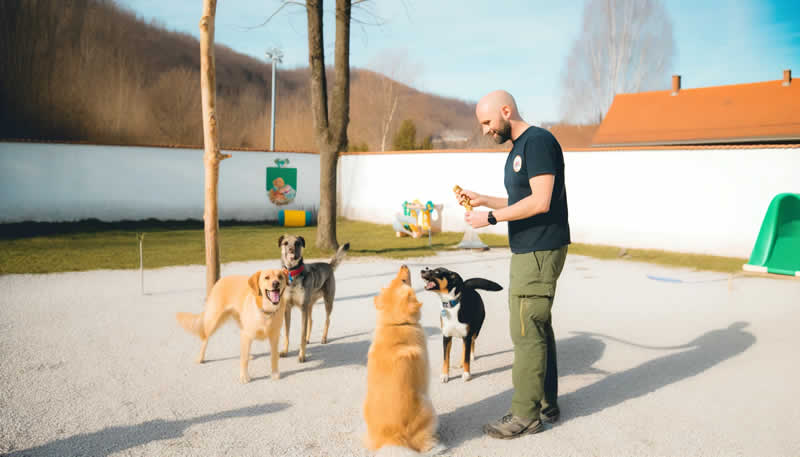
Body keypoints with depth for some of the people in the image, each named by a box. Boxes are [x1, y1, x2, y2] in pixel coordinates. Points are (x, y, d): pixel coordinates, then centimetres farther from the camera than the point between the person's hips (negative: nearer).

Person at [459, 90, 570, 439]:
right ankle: (546, 405, 22)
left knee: (526, 331, -7)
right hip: (528, 251, 10)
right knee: (538, 328, 13)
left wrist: (491, 217, -16)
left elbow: (540, 201, -22)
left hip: (540, 252, -10)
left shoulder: (538, 142, -13)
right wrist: (483, 200, 13)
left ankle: (525, 415, 2)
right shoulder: (518, 148, 17)